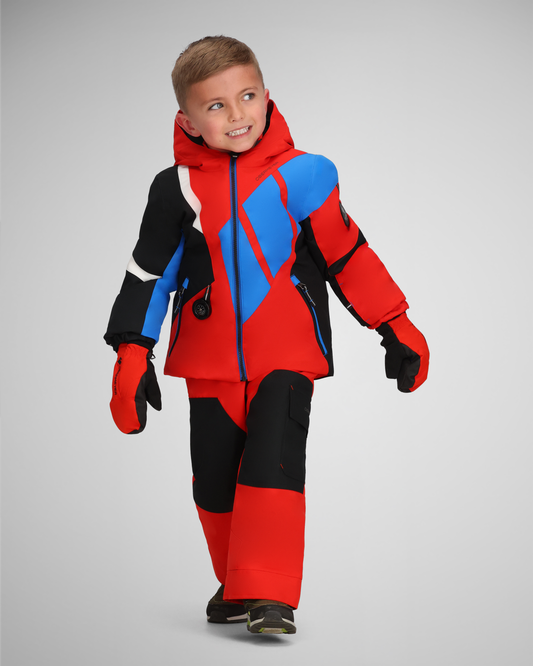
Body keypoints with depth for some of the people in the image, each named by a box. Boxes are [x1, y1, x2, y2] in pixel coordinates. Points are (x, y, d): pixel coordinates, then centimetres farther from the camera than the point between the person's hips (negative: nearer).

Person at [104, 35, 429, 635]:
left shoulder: (299, 176, -3)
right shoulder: (178, 189, -2)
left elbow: (347, 255, 5)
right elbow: (149, 274, 4)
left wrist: (396, 328, 8)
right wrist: (132, 355, -2)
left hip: (286, 355, -2)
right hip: (210, 361, 2)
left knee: (273, 463, -17)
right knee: (215, 477, 9)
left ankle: (268, 595, -13)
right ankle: (235, 585, 28)